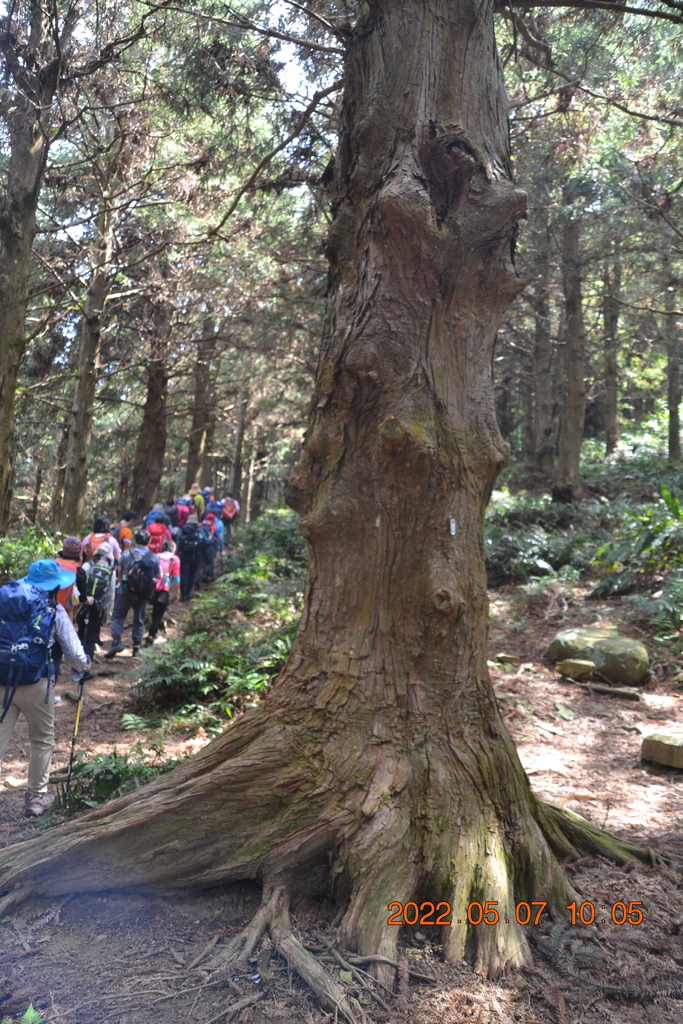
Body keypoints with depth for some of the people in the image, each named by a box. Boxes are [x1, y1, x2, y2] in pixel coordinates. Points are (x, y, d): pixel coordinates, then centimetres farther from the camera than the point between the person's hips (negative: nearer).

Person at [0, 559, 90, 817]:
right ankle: (36, 798, 27)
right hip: (34, 683, -3)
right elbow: (74, 654, -3)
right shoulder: (54, 610, -4)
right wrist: (84, 666, 18)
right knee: (42, 739, 17)